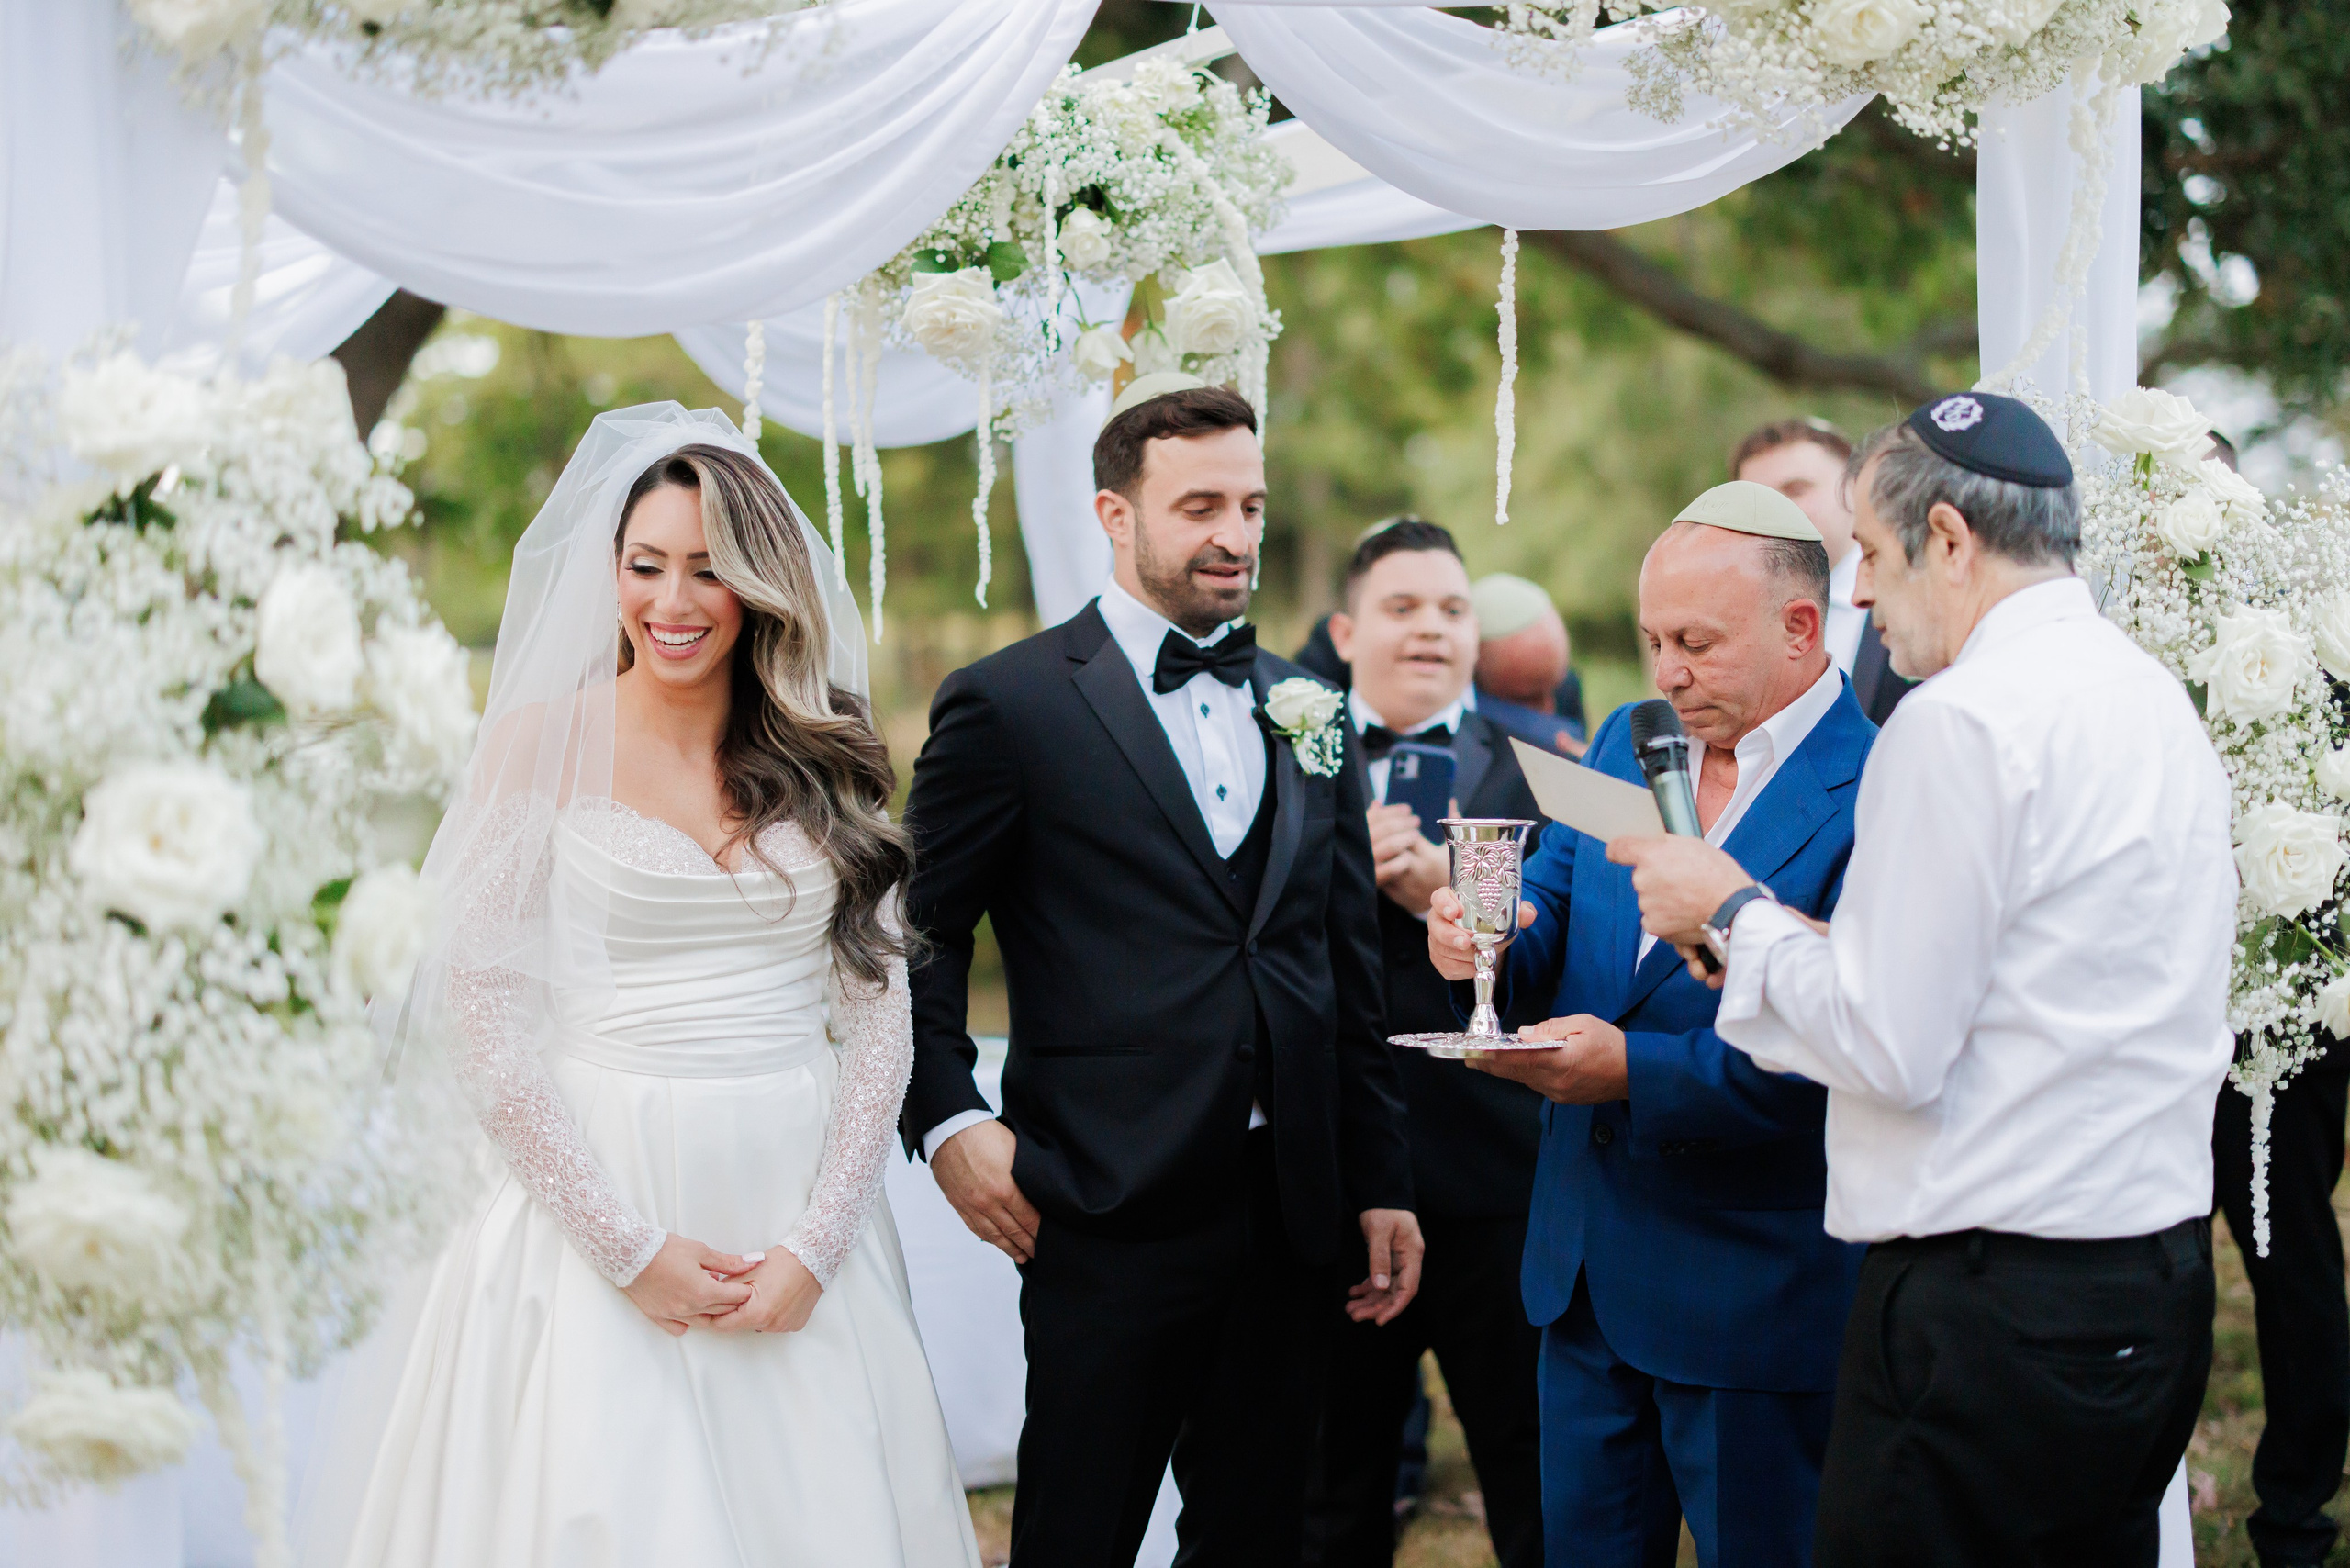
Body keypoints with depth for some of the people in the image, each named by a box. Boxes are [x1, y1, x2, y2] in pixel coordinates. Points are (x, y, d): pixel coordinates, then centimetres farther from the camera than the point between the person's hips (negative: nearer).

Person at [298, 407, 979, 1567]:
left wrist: (815, 1247, -6)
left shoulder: (825, 762, 7)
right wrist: (630, 1247, -11)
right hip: (594, 1200, -3)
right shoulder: (545, 744, -2)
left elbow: (881, 1016, 5)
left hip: (799, 1219, 3)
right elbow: (483, 1025, -6)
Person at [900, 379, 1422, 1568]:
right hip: (1110, 1217, -5)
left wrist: (1380, 1186, 13)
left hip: (1289, 1213, 5)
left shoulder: (1310, 718, 13)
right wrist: (947, 1121, -11)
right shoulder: (1009, 705, -3)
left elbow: (1350, 978, 15)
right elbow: (918, 935, 0)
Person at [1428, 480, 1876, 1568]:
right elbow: (1551, 915, 9)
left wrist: (1638, 1071, -29)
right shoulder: (1626, 743, 9)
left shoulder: (1873, 799, -17)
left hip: (1758, 1302, -7)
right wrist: (1489, 937, -14)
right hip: (1585, 1272, 7)